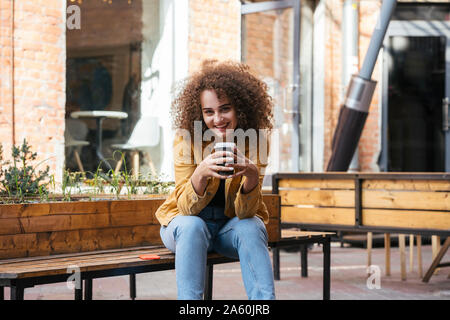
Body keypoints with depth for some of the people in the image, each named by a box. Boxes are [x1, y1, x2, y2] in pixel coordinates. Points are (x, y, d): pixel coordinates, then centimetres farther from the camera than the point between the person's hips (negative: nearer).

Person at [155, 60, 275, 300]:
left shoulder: (256, 142, -16)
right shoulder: (186, 139, -18)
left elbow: (245, 212, -21)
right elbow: (187, 208, -23)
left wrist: (252, 174, -42)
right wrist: (201, 173, -44)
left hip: (232, 223, 1)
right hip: (186, 221, -1)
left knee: (251, 228, -30)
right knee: (192, 226, -33)